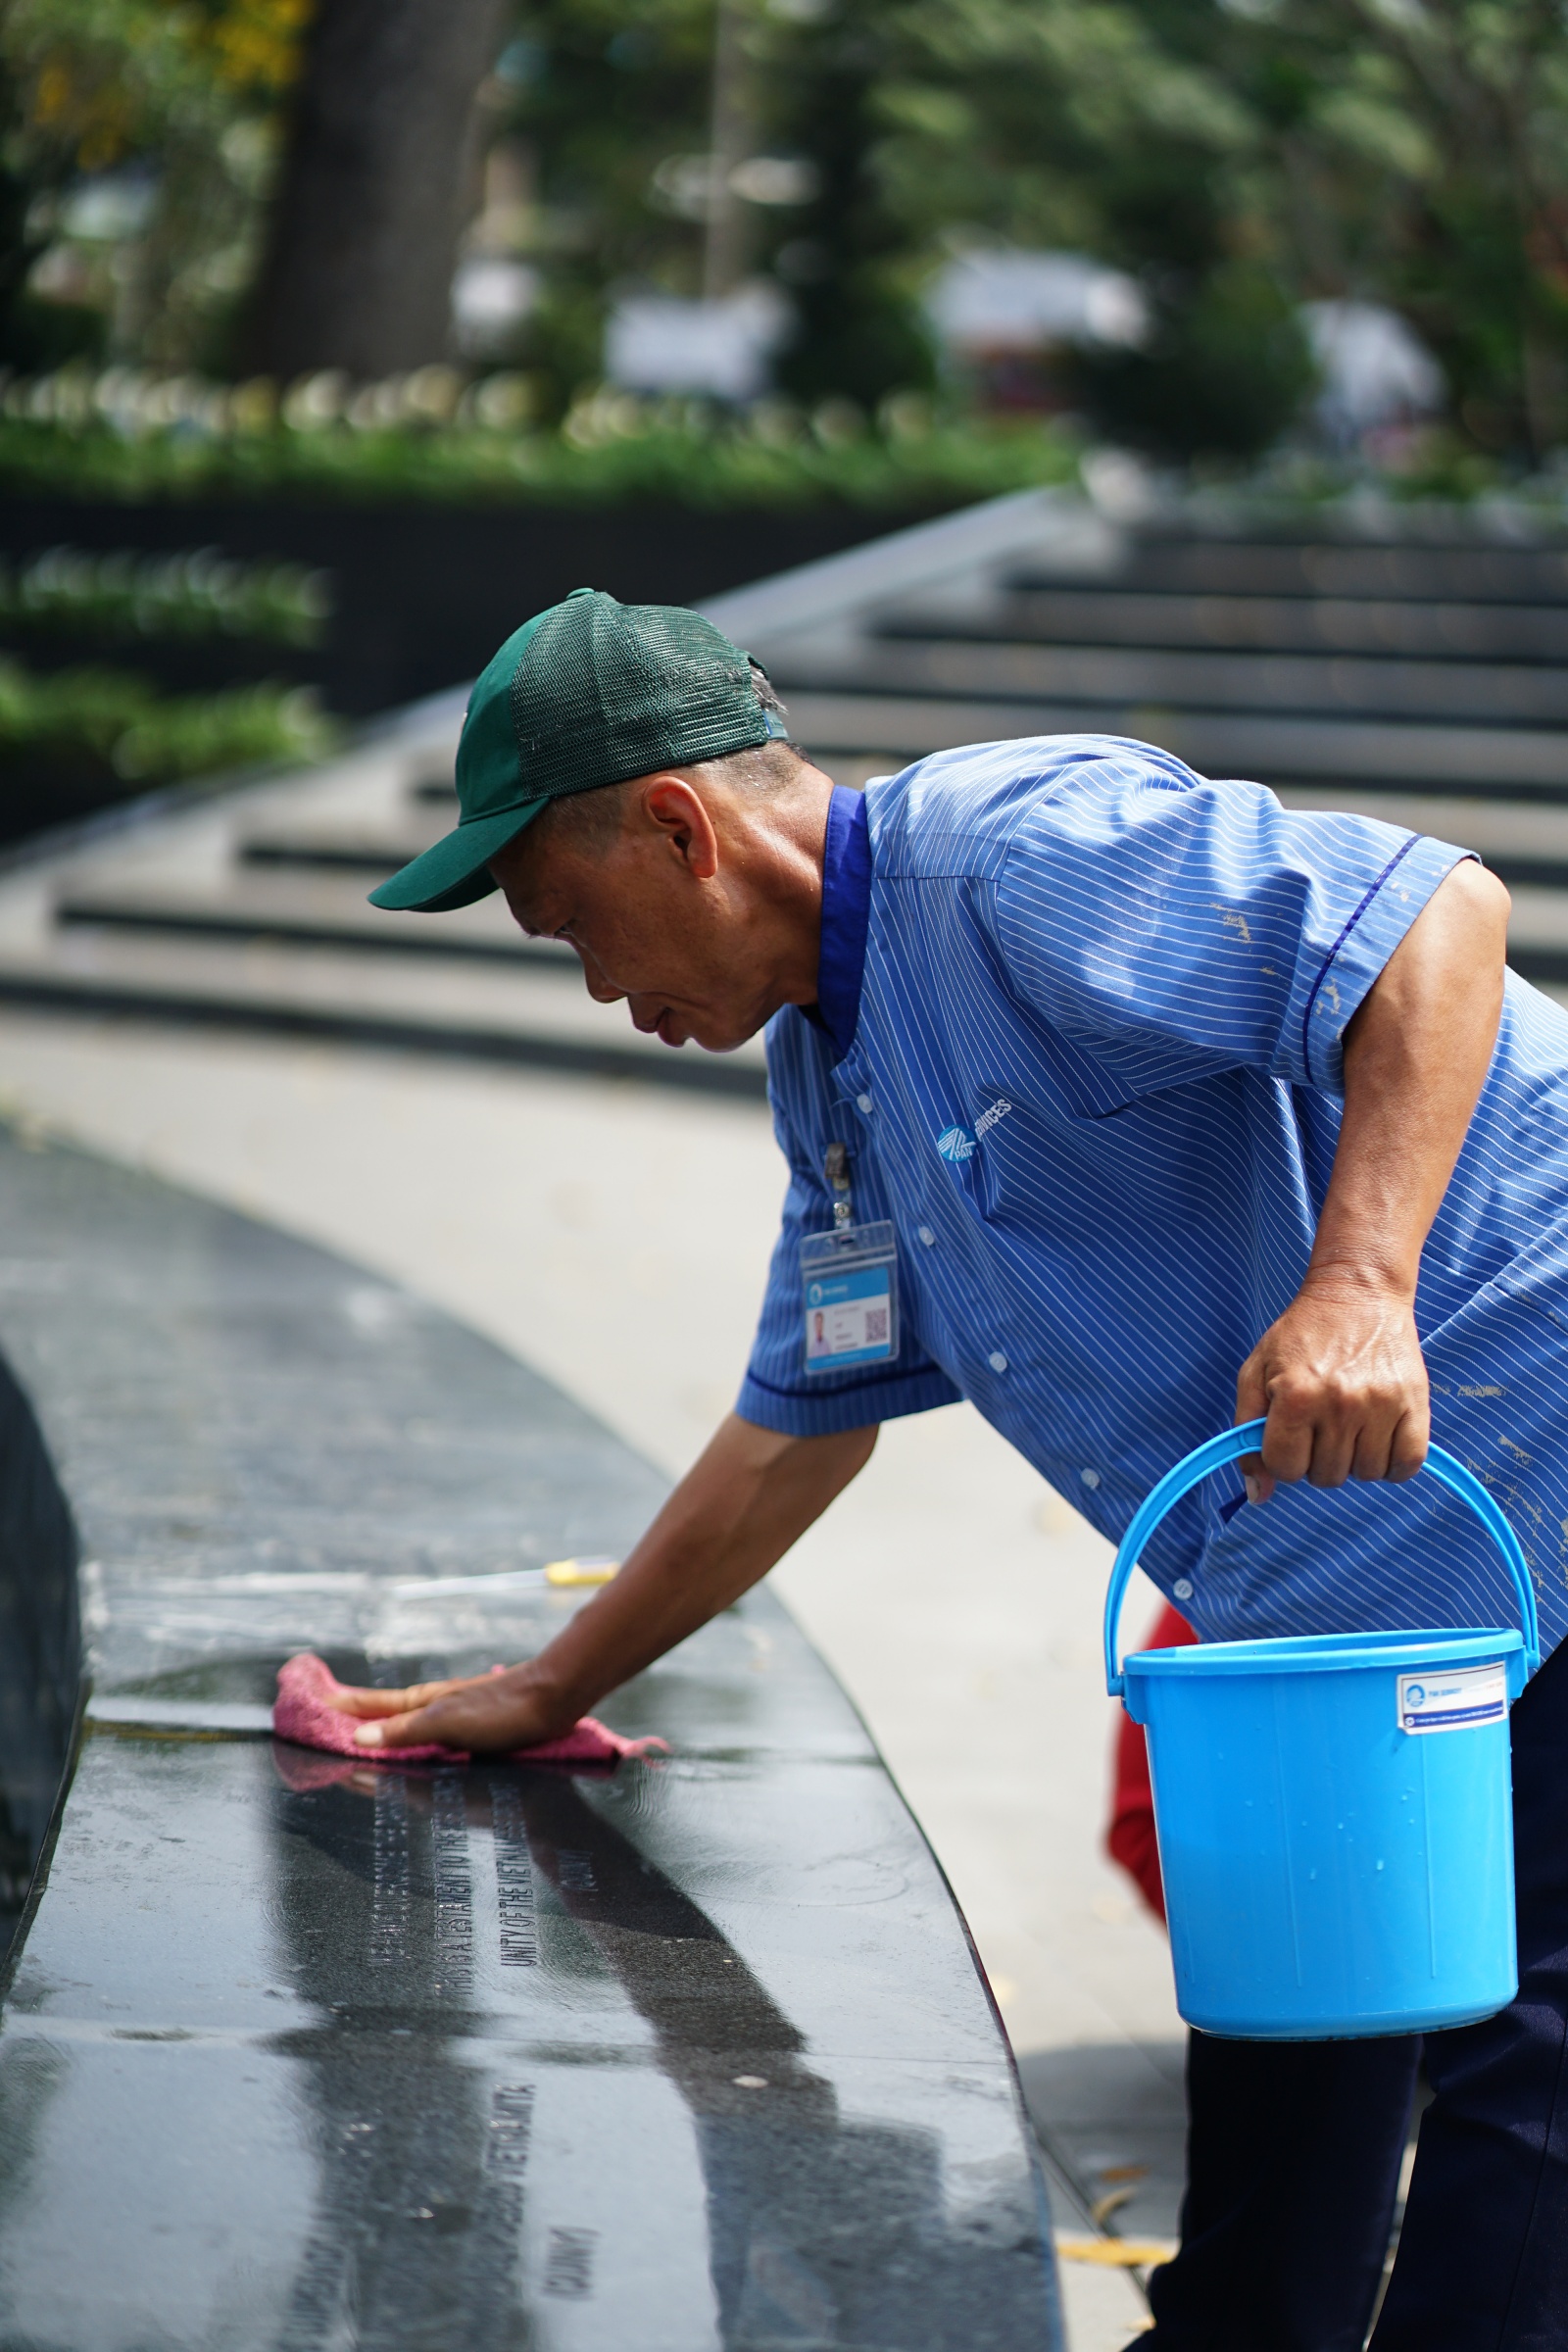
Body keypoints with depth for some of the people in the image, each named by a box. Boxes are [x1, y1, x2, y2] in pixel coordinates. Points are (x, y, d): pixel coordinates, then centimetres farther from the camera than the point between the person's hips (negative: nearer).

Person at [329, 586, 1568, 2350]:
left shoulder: (1015, 848, -17)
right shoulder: (827, 1068, 15)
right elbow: (797, 1428, 25)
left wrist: (1360, 1281, -36)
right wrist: (549, 1693, 28)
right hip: (1315, 1584, 10)